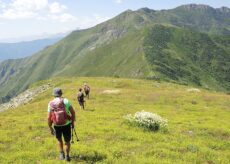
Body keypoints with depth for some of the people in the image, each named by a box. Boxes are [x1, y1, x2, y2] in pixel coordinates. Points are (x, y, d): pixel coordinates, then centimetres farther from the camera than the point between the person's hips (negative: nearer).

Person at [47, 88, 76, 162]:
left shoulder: (50, 104, -2)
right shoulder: (65, 101, -6)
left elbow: (49, 118, -3)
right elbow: (73, 112, -10)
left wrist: (50, 128, 7)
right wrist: (73, 122, 3)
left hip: (57, 126, 1)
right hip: (66, 124, -1)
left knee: (59, 140, 28)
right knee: (67, 141, 19)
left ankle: (62, 154, 28)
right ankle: (67, 155, 16)